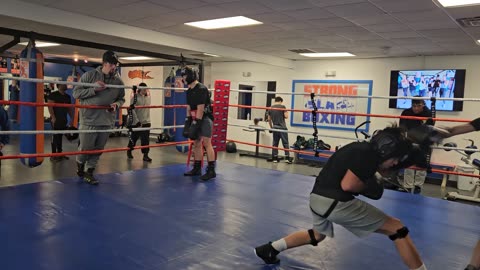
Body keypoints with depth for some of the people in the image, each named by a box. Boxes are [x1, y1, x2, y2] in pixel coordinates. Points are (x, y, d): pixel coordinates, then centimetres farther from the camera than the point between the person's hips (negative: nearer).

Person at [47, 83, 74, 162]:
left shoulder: (67, 96, 15)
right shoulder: (53, 95, -6)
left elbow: (69, 108, 19)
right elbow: (50, 106, -13)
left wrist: (72, 118, 13)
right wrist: (53, 117, -20)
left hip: (64, 119, 7)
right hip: (56, 119, -7)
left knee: (60, 136, 13)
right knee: (55, 136, -4)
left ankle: (59, 153, 21)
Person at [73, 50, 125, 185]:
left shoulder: (118, 81, 4)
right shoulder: (89, 75, -4)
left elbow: (121, 99, 17)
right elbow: (76, 93, -3)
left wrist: (116, 105, -6)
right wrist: (94, 89, -17)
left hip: (107, 121, 3)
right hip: (89, 119, -3)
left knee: (98, 149, 9)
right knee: (85, 147, 4)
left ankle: (89, 172, 25)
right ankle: (80, 165, 34)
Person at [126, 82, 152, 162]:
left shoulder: (148, 98, 7)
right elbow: (132, 110, -12)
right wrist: (137, 121, -16)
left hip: (146, 122, 4)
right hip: (137, 122, -4)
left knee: (146, 139, -1)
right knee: (134, 138, 8)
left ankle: (145, 155, 3)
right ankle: (129, 151, 29)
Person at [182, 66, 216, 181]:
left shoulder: (201, 89, -16)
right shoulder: (189, 91, 12)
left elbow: (200, 109, -20)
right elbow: (189, 108, 15)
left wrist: (196, 124, -20)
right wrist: (187, 123, 10)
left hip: (205, 118, -9)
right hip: (196, 118, 9)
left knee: (207, 143, -13)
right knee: (196, 143, 11)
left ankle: (211, 170, -11)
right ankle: (197, 168, 19)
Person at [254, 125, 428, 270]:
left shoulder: (363, 148, 15)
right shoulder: (367, 154, -12)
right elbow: (347, 185, -19)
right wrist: (370, 186, -3)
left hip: (317, 198, 10)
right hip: (335, 201, -10)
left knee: (318, 234, 38)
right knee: (397, 229, 1)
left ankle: (270, 249, 37)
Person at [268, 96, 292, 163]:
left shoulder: (270, 108, 9)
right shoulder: (282, 106, -5)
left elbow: (269, 119, 14)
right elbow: (286, 116, -9)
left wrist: (271, 127, 27)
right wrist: (286, 112, 13)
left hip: (275, 127, 4)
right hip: (282, 127, -4)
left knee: (275, 143, 10)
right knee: (285, 143, -1)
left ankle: (275, 158, 11)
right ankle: (287, 157, -6)